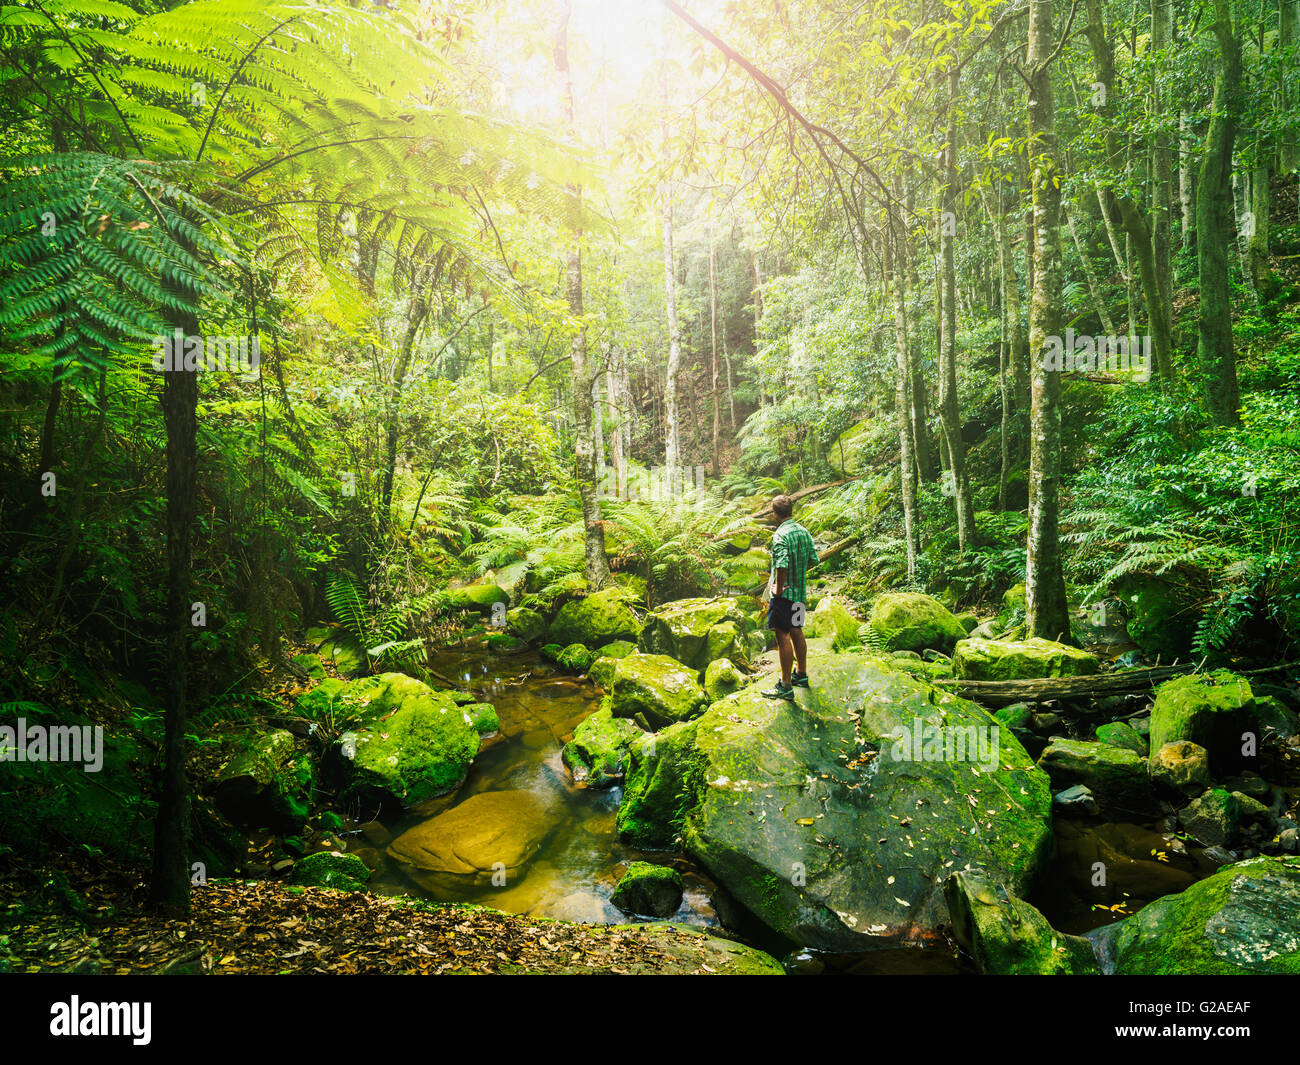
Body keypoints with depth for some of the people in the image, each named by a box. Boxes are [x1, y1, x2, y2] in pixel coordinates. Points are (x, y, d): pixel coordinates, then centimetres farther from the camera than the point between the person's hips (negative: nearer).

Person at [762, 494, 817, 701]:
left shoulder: (781, 535, -20)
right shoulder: (803, 531, 6)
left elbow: (782, 565, -30)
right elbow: (813, 559, 12)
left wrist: (778, 588, -18)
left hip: (783, 592, -8)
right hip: (800, 590, 8)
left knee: (783, 636, -4)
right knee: (796, 632, 21)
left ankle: (786, 686, -2)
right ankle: (801, 674, 35)